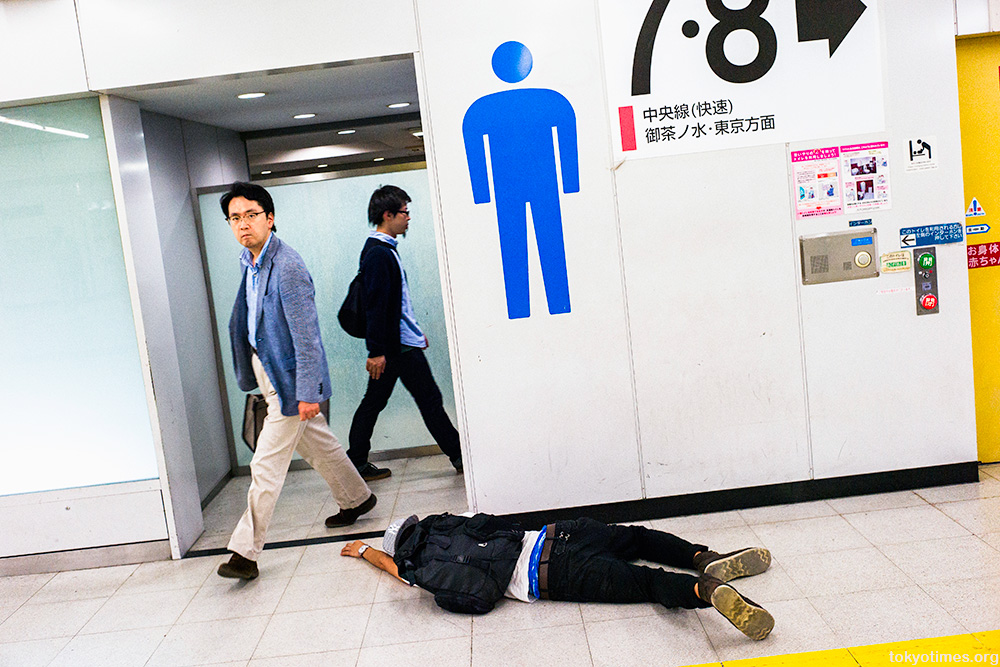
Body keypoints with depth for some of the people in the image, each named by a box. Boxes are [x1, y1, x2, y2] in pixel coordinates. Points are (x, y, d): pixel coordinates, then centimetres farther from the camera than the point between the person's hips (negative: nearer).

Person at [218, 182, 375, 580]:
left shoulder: (287, 268, -23)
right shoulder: (249, 260, 7)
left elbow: (306, 337, -24)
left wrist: (308, 393, -23)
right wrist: (250, 374, 23)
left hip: (288, 378, -9)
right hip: (267, 369, 10)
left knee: (266, 465, -5)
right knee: (316, 442, 23)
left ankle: (245, 553, 4)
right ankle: (356, 498, 43)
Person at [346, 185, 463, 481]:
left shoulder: (383, 250, 15)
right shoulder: (379, 254, -17)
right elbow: (375, 305, -22)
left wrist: (416, 332, 25)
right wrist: (376, 351, -24)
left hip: (394, 344, 10)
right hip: (400, 346, -10)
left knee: (374, 401, 11)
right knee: (430, 400, 0)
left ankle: (356, 463, 17)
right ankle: (459, 455, 12)